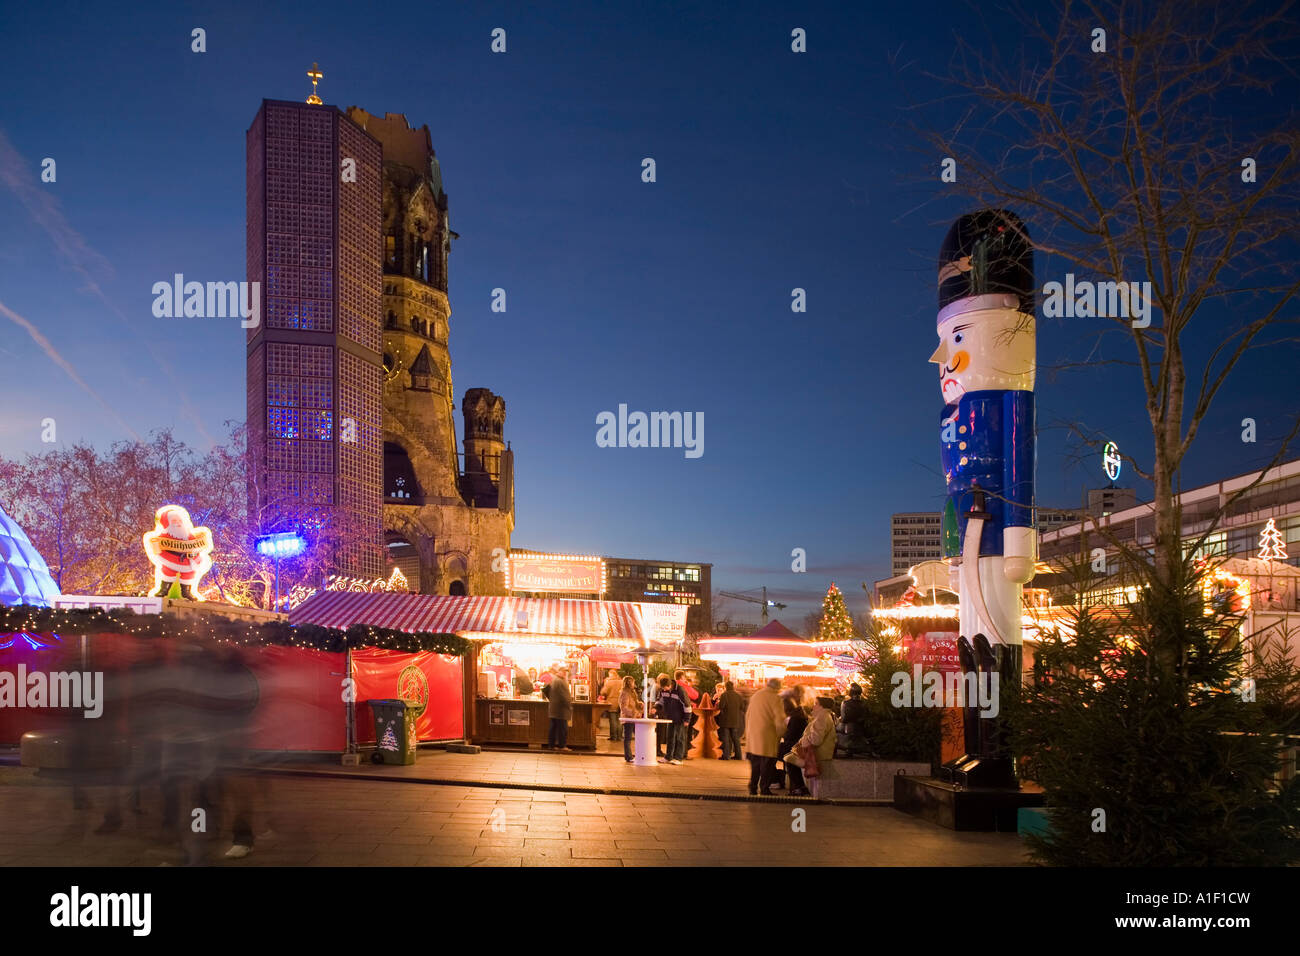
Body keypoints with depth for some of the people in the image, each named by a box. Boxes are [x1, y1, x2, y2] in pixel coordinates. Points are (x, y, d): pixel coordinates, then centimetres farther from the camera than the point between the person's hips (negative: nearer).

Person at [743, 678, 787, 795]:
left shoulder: (755, 696, 10)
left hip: (752, 738, 6)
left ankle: (753, 788, 19)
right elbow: (780, 719, -14)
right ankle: (765, 789, 4)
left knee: (755, 764, 15)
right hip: (767, 736, -6)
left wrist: (747, 733, 23)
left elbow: (747, 716, 17)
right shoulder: (774, 698, -11)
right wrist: (779, 734, 2)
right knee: (767, 764, 2)